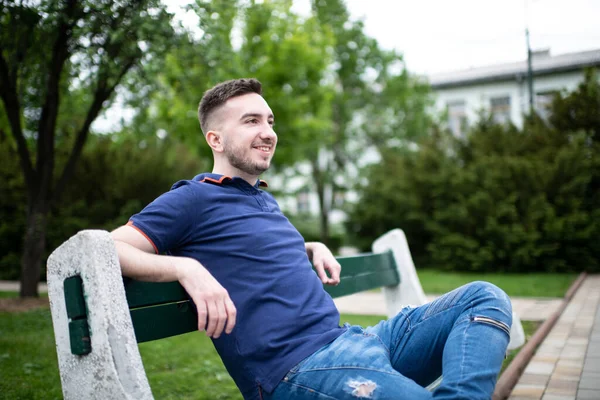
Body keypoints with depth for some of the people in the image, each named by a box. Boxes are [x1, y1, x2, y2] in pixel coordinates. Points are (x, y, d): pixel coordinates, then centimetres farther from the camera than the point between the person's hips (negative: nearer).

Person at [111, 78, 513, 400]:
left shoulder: (264, 199, 23)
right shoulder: (193, 199, -2)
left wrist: (312, 248, 20)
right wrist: (188, 267, -24)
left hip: (348, 337, 10)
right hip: (298, 368, -9)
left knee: (485, 297, 0)